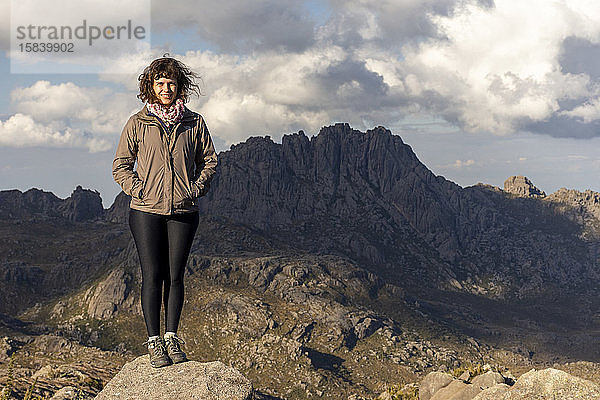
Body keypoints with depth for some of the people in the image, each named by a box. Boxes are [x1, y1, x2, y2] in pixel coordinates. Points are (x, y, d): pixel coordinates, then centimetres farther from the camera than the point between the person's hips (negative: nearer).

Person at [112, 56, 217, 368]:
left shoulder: (194, 123, 7)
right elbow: (120, 164, 8)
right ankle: (153, 341, 7)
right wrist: (136, 189, -6)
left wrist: (197, 187, 2)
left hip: (183, 212, 2)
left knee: (175, 275, 5)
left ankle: (171, 336, 17)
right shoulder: (138, 123, 3)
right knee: (152, 275, -1)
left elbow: (209, 159, 15)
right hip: (146, 211, -1)